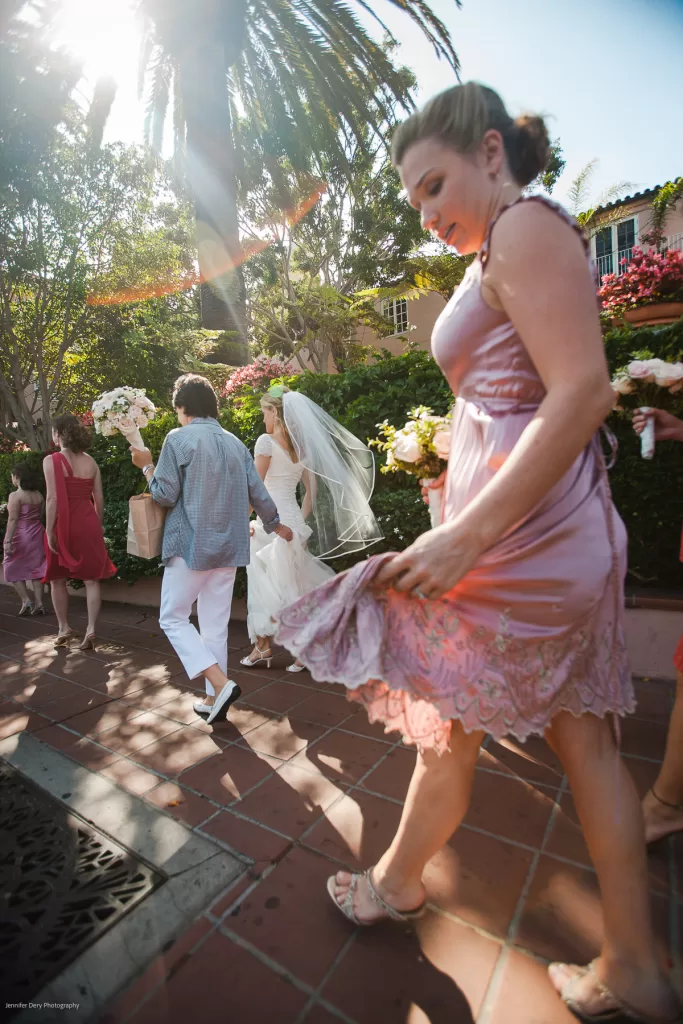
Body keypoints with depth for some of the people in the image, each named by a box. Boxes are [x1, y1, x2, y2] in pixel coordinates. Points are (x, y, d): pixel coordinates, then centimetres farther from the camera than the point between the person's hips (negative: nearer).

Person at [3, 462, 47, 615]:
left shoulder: (15, 495, -12)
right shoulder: (38, 495, 6)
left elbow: (13, 519, -16)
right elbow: (40, 517, 9)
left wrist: (8, 541, -16)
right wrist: (35, 530, 19)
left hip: (20, 535, -6)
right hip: (36, 534, 6)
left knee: (13, 568, 9)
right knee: (35, 568, 8)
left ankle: (26, 600, 1)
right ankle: (38, 603, 7)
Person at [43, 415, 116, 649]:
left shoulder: (51, 460, -7)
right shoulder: (90, 462, 6)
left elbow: (53, 499, -13)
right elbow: (99, 499, 6)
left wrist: (49, 530, -10)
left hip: (62, 525, -3)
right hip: (88, 524, 3)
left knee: (57, 579, 15)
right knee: (91, 579, 6)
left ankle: (64, 630, 23)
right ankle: (91, 630, 3)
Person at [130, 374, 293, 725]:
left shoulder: (178, 438, -7)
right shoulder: (234, 442, 9)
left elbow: (165, 495, -10)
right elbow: (258, 492, 10)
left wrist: (146, 465, 8)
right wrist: (276, 526, 25)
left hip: (191, 545, -6)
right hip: (228, 546, 6)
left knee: (173, 618, 9)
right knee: (216, 624, 14)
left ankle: (220, 684, -4)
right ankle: (214, 699, 23)